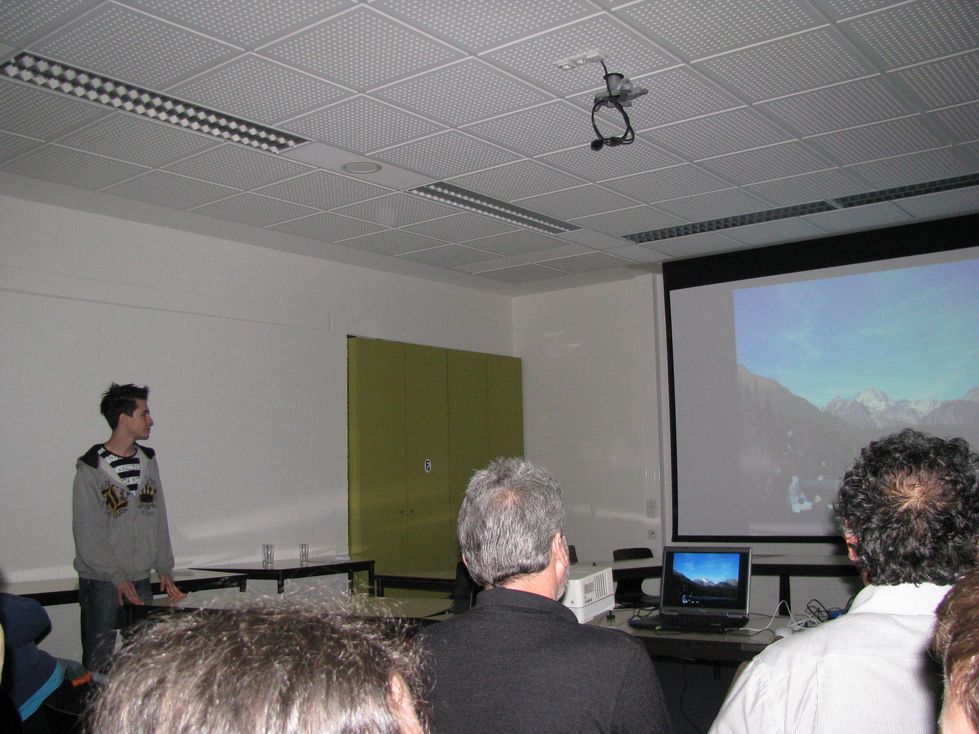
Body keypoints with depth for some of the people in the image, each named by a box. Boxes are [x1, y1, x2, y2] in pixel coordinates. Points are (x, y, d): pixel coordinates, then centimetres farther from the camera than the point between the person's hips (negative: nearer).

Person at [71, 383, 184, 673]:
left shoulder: (148, 461, 8)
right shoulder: (91, 468, -10)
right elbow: (87, 534, -12)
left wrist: (164, 568, 7)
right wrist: (117, 577, -15)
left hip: (140, 579, 5)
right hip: (101, 581, -5)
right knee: (98, 659, -1)